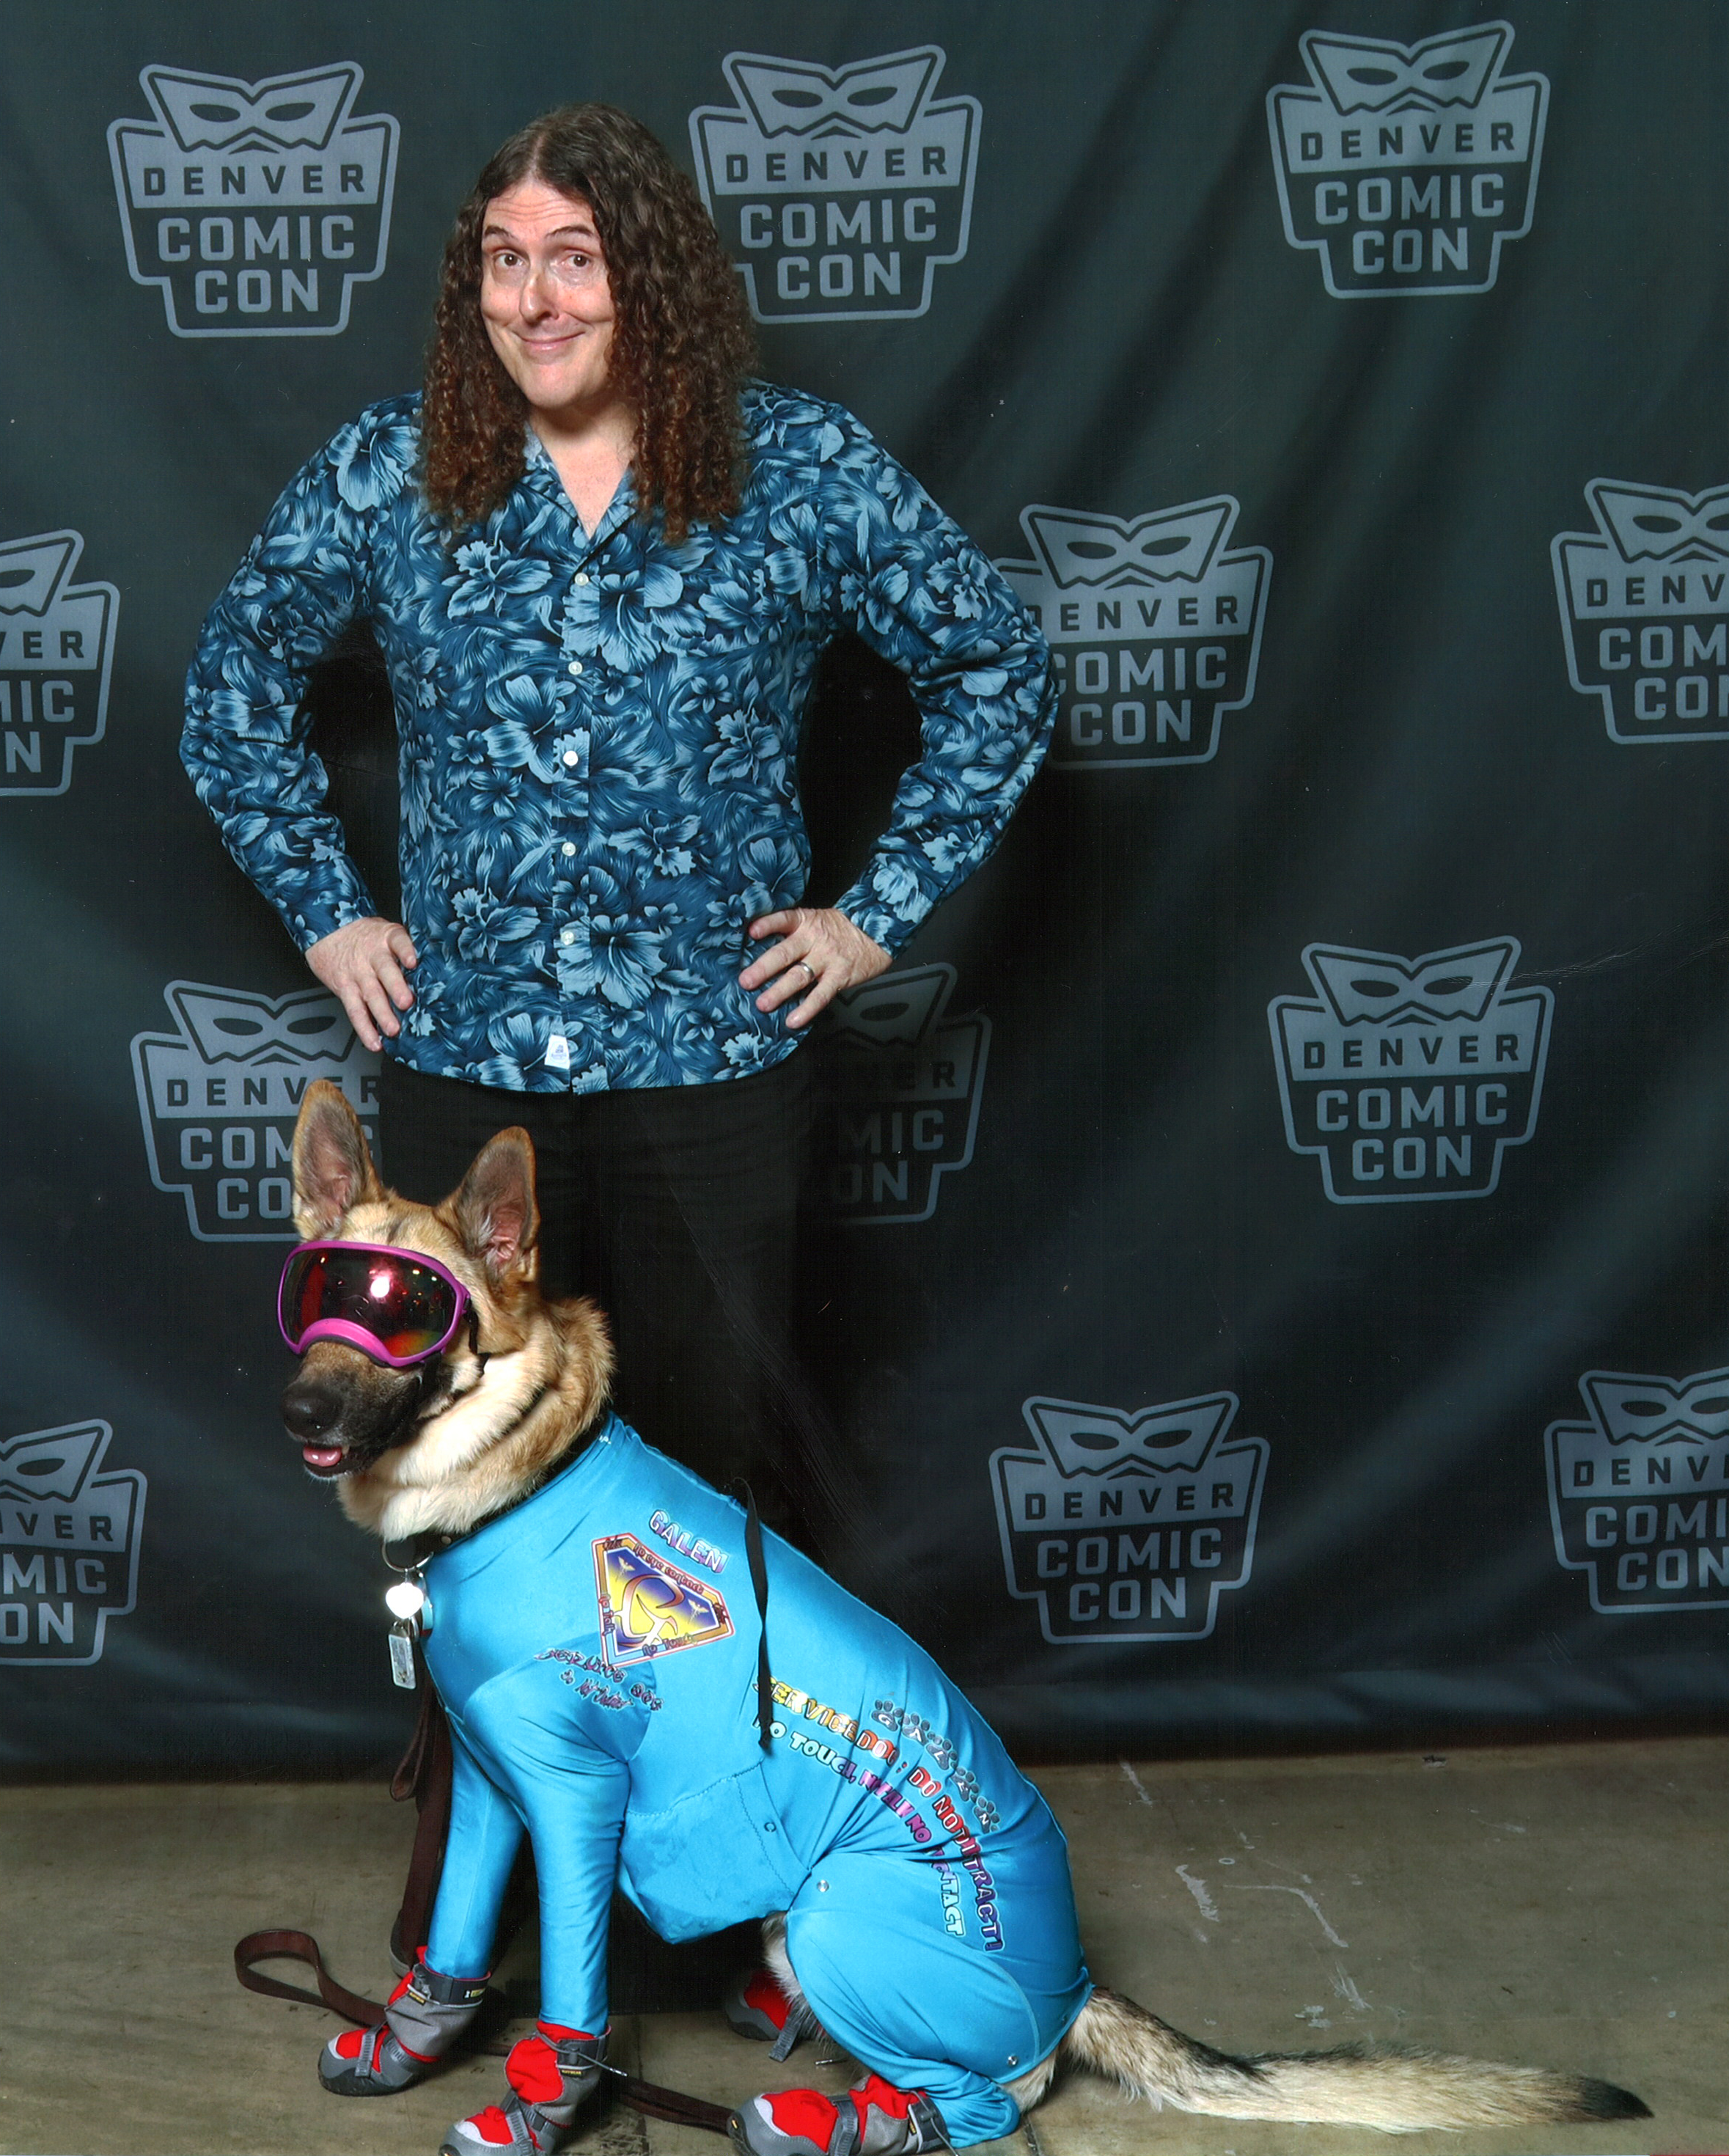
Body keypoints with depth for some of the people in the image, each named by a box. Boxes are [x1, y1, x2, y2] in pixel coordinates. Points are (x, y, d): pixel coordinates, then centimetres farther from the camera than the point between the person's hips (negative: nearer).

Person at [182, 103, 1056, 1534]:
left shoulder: (807, 474, -2)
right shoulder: (386, 477, 2)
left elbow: (999, 677, 5)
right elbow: (237, 682, 16)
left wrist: (881, 913, 1)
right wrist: (323, 910, 8)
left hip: (713, 1065, -1)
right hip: (457, 1068, 2)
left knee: (723, 1448, 8)